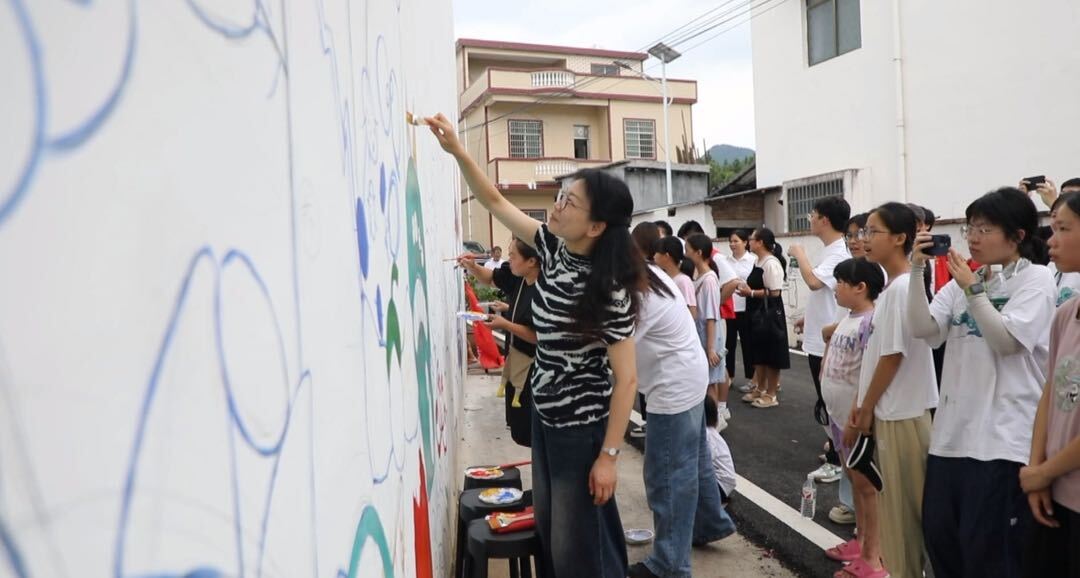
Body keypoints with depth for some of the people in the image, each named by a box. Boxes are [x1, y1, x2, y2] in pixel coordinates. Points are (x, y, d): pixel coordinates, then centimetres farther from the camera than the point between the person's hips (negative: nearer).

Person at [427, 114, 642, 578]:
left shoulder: (608, 290, -25)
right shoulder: (553, 247, -4)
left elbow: (626, 378, -22)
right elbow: (495, 202, 5)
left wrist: (608, 455, -19)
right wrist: (456, 150, -6)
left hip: (583, 427, -7)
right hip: (545, 414, 8)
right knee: (548, 531, 21)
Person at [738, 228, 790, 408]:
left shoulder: (771, 263, -18)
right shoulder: (757, 262, 10)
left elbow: (774, 292, -22)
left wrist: (751, 293, -17)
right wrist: (746, 289, 2)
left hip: (770, 314, -9)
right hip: (757, 313, 9)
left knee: (771, 355, 3)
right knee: (758, 354, 17)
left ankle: (771, 395, 13)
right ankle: (760, 390, 30)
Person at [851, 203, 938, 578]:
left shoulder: (902, 286, -19)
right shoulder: (893, 285, 10)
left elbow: (893, 356, -19)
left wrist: (865, 411, -10)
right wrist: (863, 405, 12)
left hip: (902, 414, -9)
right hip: (892, 411, 9)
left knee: (902, 507, 4)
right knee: (896, 504, 18)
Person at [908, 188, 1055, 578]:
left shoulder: (1036, 279, -3)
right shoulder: (963, 280, 12)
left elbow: (1007, 341, -15)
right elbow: (922, 329, 0)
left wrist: (972, 289, -14)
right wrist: (917, 270, -8)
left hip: (1004, 436, -6)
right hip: (953, 429, 6)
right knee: (938, 532, 12)